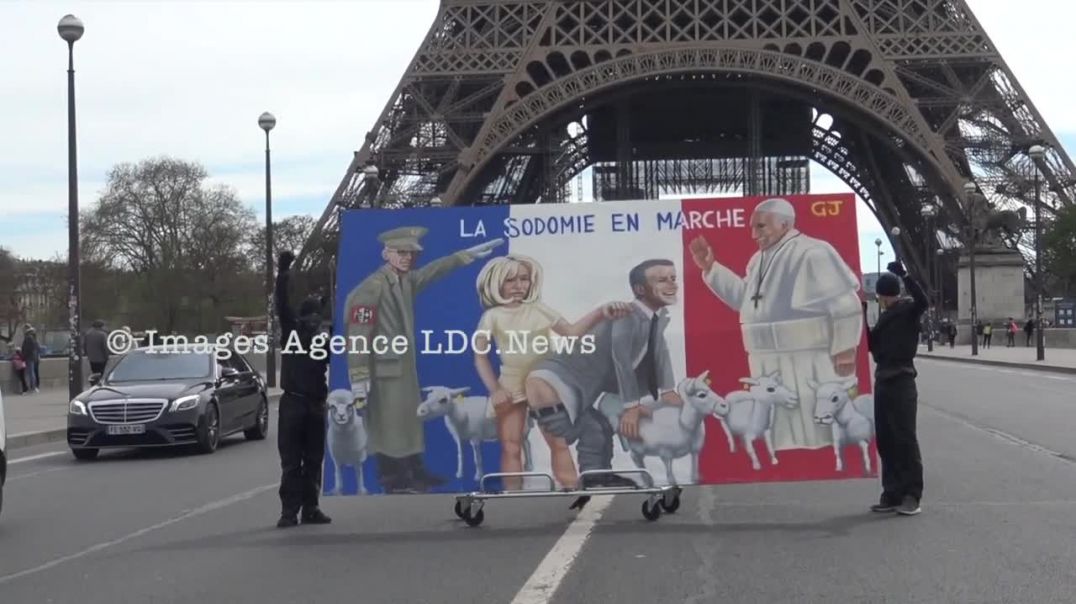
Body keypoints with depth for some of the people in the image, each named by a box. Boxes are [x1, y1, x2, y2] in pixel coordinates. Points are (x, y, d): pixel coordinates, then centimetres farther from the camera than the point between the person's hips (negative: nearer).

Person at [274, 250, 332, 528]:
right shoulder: (291, 332, 1)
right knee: (291, 461, -2)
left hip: (316, 406, 3)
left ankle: (310, 509, 13)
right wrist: (283, 276, -22)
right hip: (292, 403, -3)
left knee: (313, 461, 7)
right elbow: (281, 305, -11)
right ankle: (289, 511, -3)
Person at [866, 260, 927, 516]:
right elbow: (872, 345, 13)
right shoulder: (884, 316, 16)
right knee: (885, 441, 8)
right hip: (883, 381, 8)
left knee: (905, 439, -7)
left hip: (902, 382, -8)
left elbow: (922, 301, -27)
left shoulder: (908, 310, -5)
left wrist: (904, 276, -34)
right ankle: (892, 493, 13)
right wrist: (862, 316, 6)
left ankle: (911, 495, -5)